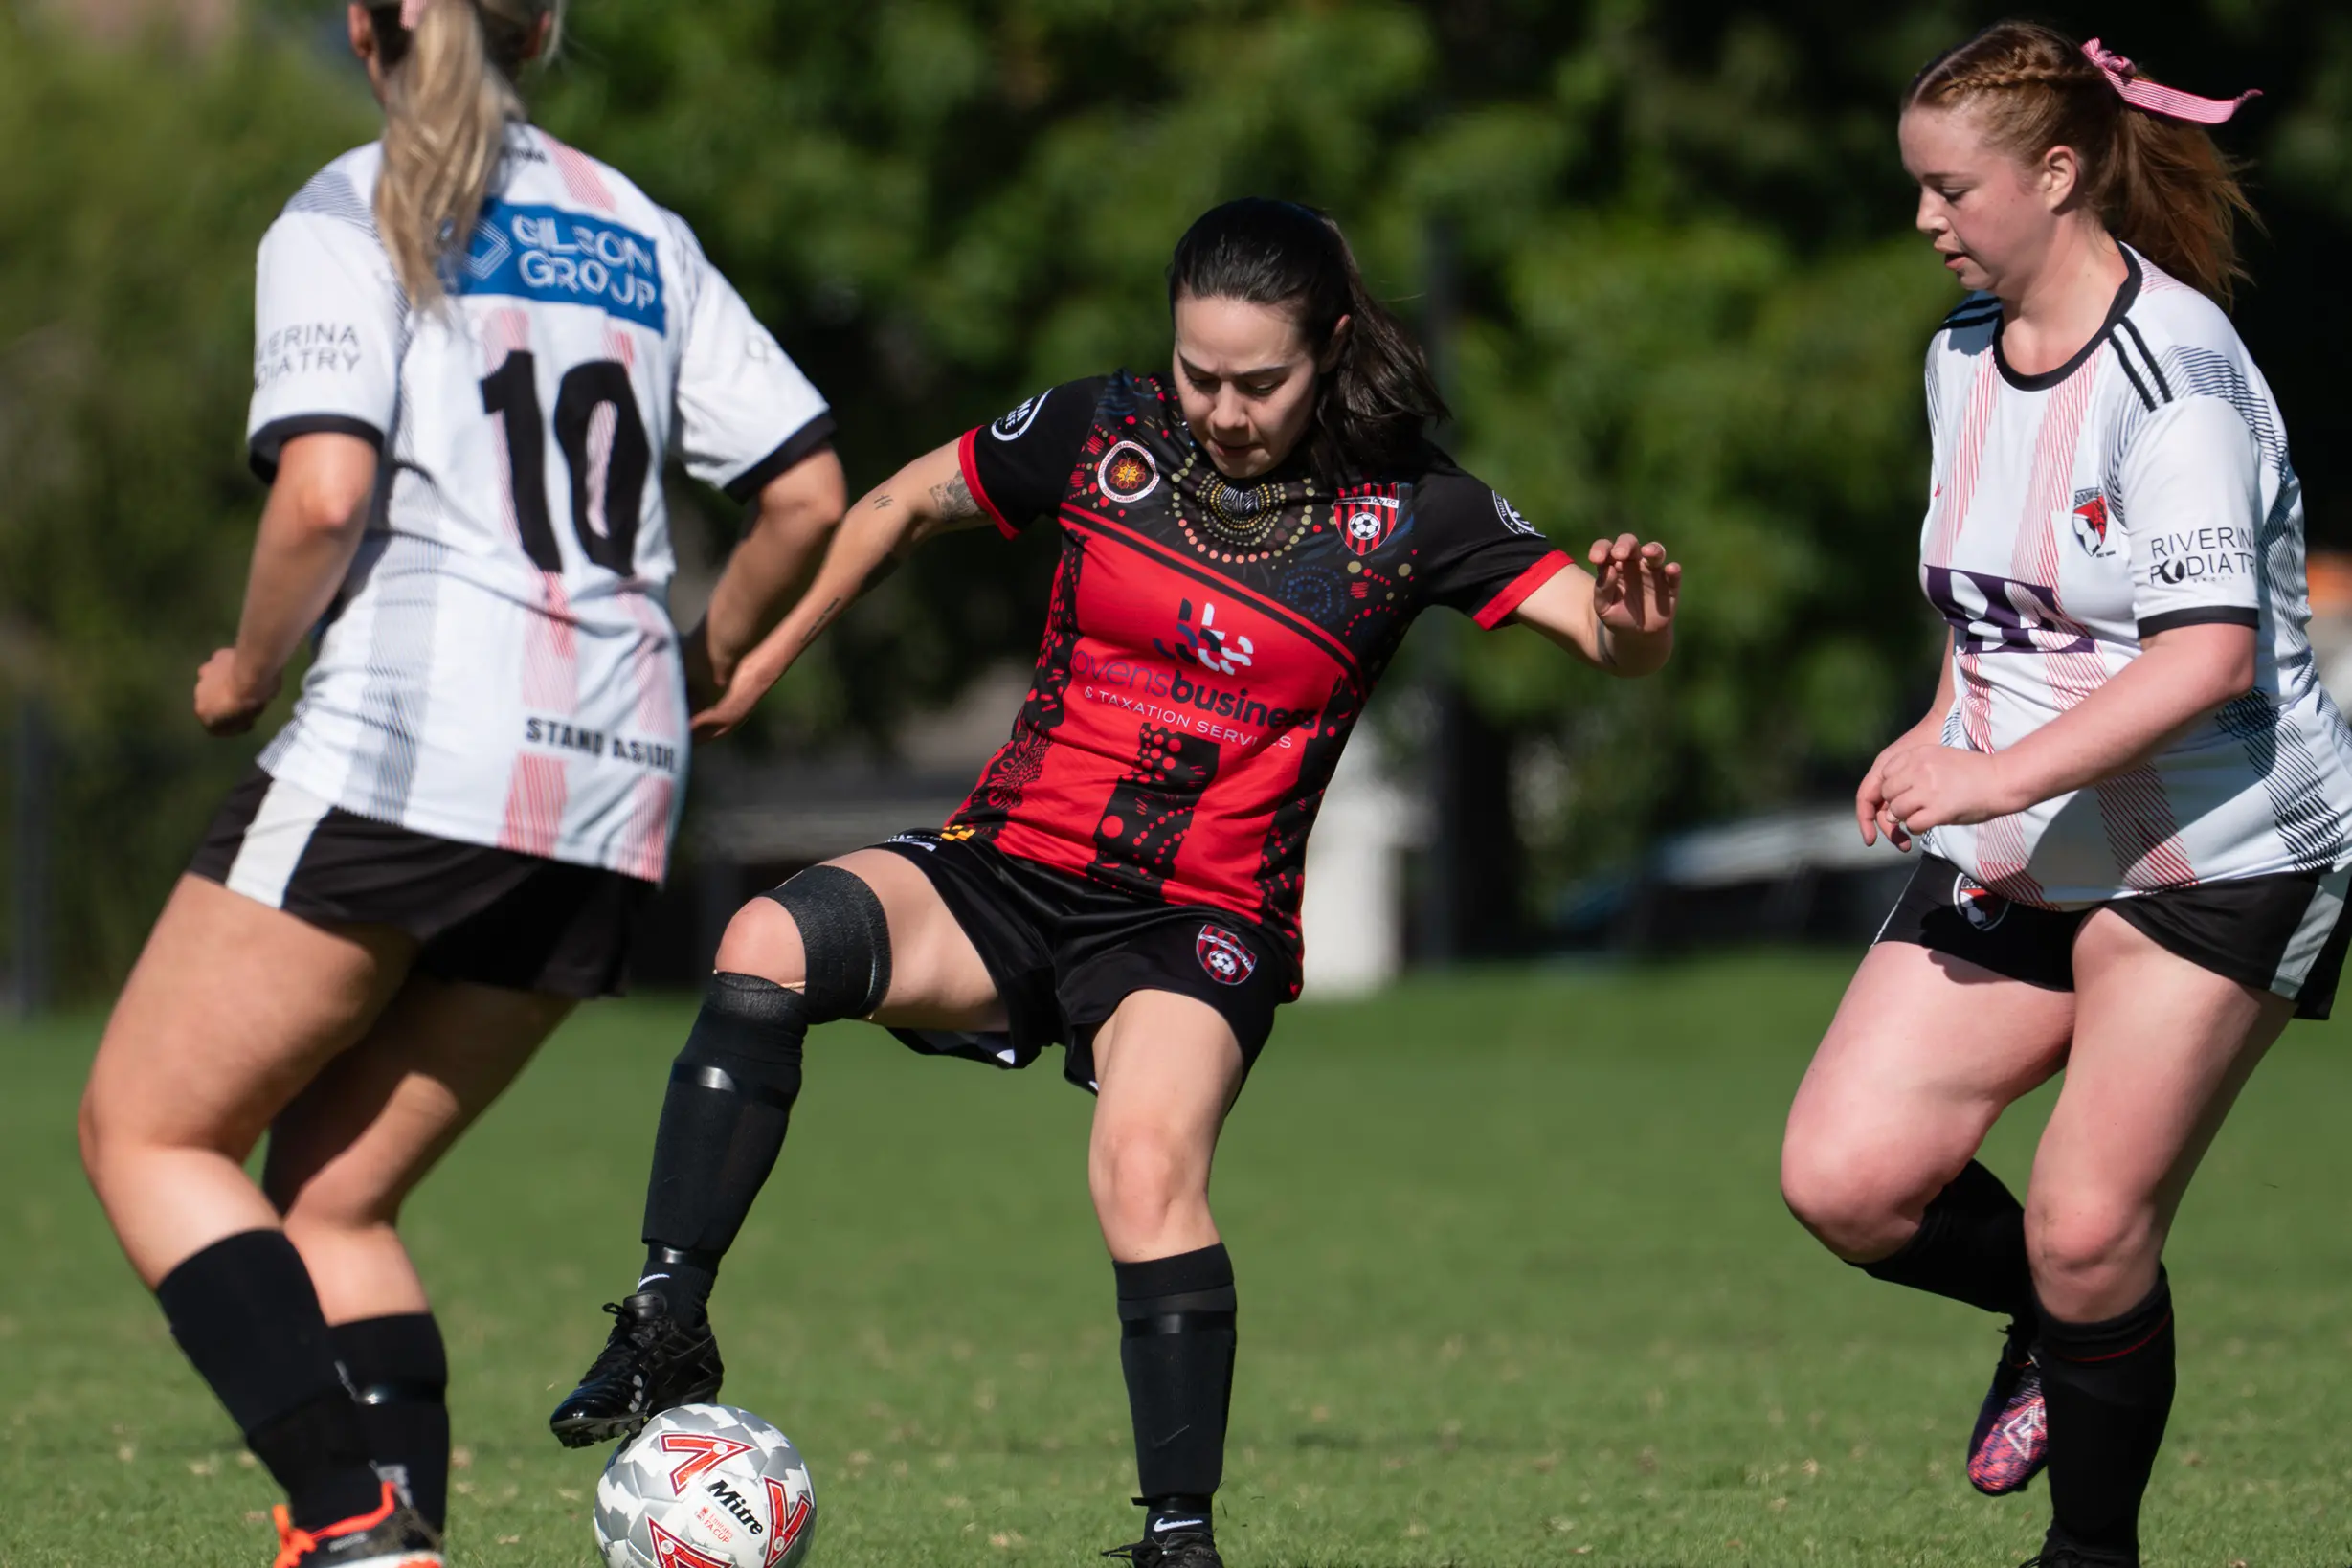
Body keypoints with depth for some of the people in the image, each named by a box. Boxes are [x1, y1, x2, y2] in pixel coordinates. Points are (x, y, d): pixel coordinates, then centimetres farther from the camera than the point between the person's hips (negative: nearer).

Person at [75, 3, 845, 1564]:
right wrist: (697, 673, 28)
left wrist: (247, 668, 2)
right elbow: (810, 495, 14)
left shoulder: (349, 216, 0)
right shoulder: (639, 233, 17)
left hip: (406, 747, -6)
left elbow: (326, 495, -15)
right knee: (334, 1197, 15)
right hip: (612, 794, 6)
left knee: (148, 1130, 5)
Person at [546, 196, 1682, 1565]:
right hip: (1004, 873, 2)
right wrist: (762, 660, 17)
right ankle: (670, 1326, -25)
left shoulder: (1404, 511, -4)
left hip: (1205, 923, -2)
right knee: (769, 946, -28)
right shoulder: (1104, 435, 1)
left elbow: (1611, 635, -10)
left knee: (1147, 1161, -32)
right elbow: (907, 504, 17)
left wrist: (1631, 625, -33)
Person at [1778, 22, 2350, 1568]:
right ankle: (2062, 1325, 23)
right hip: (2014, 860, 8)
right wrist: (1943, 735, 10)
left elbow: (2212, 652, -27)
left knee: (2088, 1234, -10)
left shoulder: (2174, 369, -19)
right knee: (1844, 1180, -5)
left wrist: (2003, 774, -29)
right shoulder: (1964, 354, 8)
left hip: (2216, 858, -8)